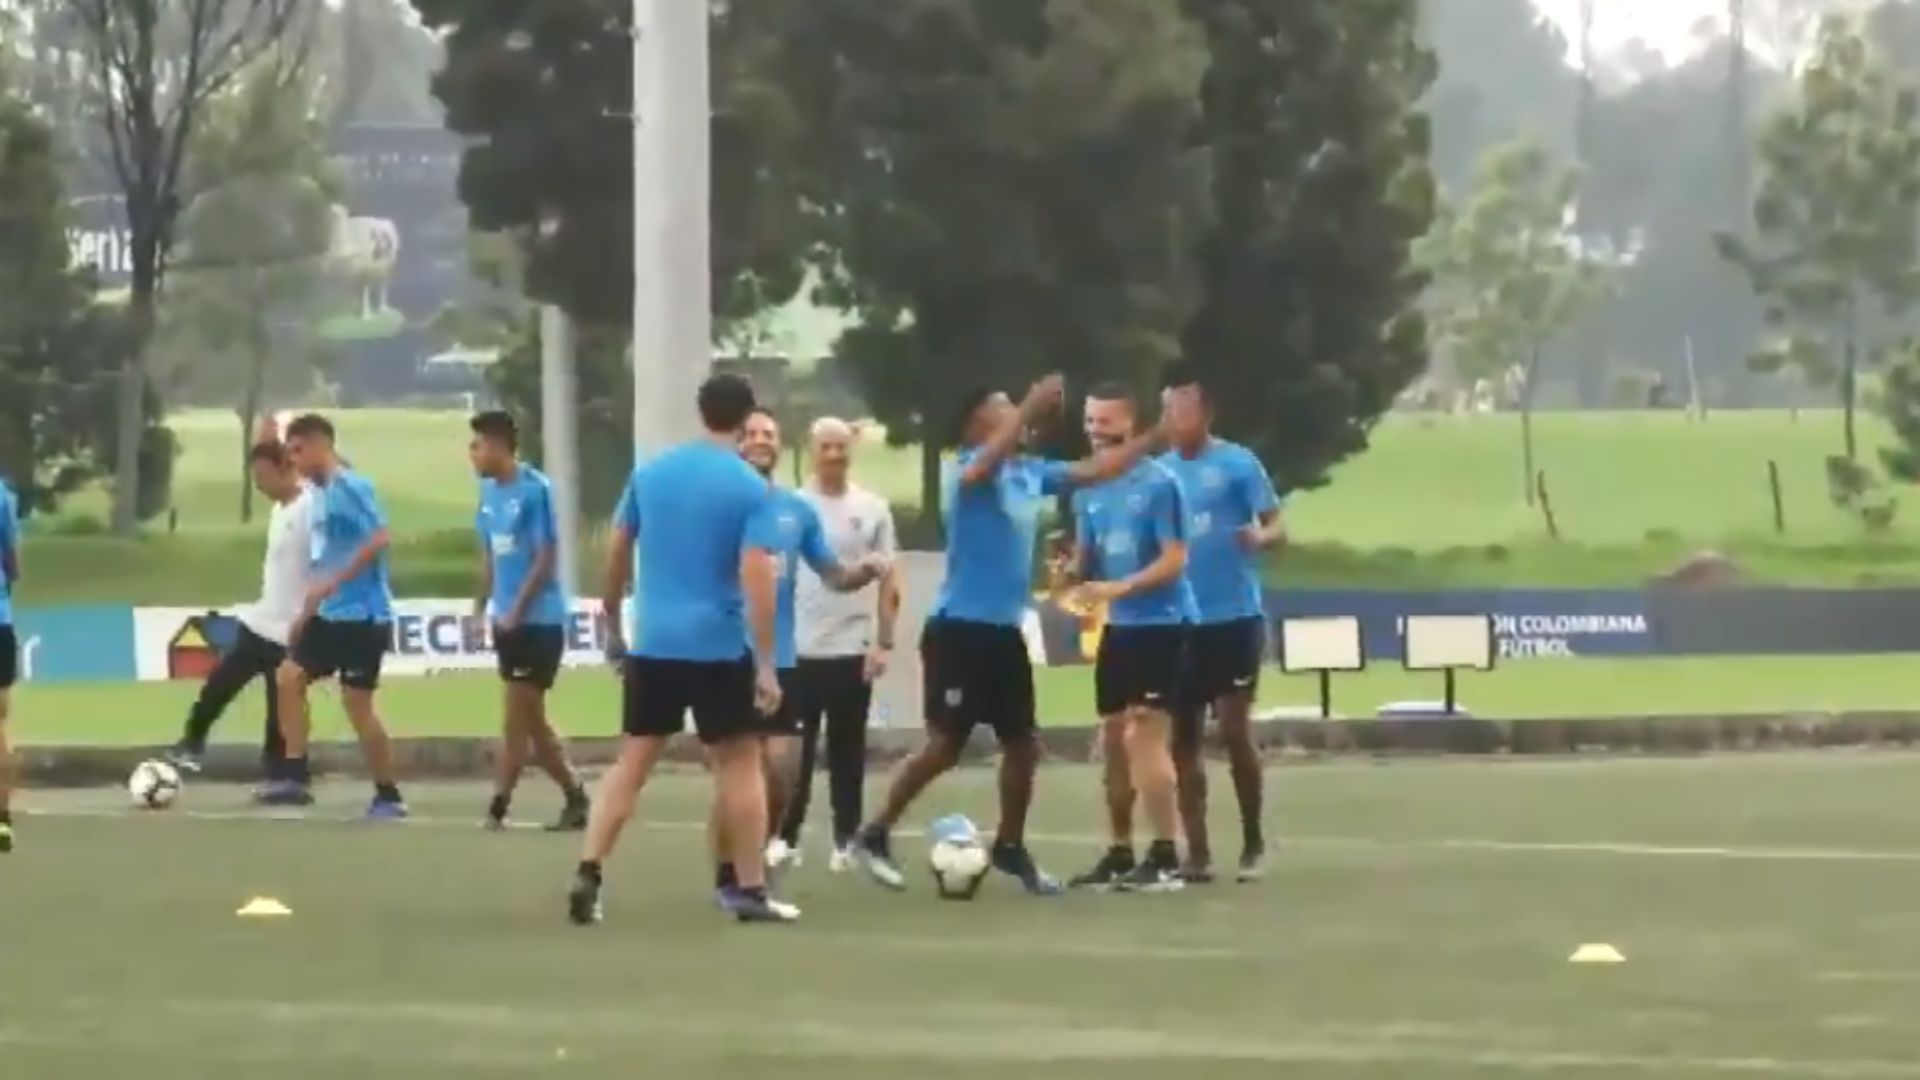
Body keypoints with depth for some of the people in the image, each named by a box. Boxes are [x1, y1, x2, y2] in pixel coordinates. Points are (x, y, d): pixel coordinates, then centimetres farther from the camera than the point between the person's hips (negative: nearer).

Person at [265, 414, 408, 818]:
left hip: (361, 615, -10)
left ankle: (388, 797, 3)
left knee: (357, 703, -6)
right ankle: (297, 777, 9)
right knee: (290, 677, 7)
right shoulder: (321, 492, 14)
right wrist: (306, 612, 21)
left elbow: (380, 539, -26)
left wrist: (331, 584, -25)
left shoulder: (350, 487, -15)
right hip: (330, 614, 10)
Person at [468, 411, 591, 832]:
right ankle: (575, 800, 19)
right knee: (532, 720, 10)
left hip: (537, 620, -8)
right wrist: (482, 608, 11)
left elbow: (546, 558, -16)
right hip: (509, 620, 8)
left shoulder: (534, 489, -15)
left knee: (515, 719, -5)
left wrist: (516, 612, -17)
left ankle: (498, 807, -2)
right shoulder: (490, 490, 9)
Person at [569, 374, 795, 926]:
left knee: (632, 760, 9)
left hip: (653, 643, 4)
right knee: (741, 762, 7)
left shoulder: (649, 472, 5)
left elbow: (616, 554, 11)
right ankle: (750, 890, 7)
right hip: (720, 648, -4)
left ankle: (589, 874, -2)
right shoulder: (751, 487, -8)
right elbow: (756, 579, -14)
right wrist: (767, 664, -13)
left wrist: (613, 625, 23)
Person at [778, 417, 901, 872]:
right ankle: (786, 837, 6)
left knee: (847, 750, 4)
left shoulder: (873, 508, 2)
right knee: (795, 749, 1)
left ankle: (846, 841, 9)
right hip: (799, 648, 0)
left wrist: (884, 641, -4)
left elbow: (888, 581, 3)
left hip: (853, 648, 0)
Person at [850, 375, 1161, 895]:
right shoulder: (970, 468, -12)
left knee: (1023, 745, 11)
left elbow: (1093, 471, 18)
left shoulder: (1030, 473, 10)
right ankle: (876, 835, 4)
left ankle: (1010, 847, 27)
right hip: (960, 628, -8)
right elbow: (983, 466, -37)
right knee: (945, 745, -8)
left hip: (1005, 631, 8)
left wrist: (1151, 439, 11)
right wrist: (1030, 408, -43)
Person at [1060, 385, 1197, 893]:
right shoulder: (1088, 489, 10)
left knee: (1146, 737, -13)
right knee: (1113, 739, 10)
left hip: (1161, 624, -7)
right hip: (1118, 627, 7)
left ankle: (1166, 858, -10)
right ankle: (1119, 854, 18)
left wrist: (1118, 588, -24)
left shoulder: (1159, 482, -11)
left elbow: (1175, 560, -15)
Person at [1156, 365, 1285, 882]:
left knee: (1234, 729, -6)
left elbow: (1277, 526, -7)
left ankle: (1253, 842, 9)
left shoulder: (1238, 463, -6)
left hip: (1234, 616, -5)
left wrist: (1260, 536, -30)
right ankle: (1197, 851, 7)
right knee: (1183, 735, 3)